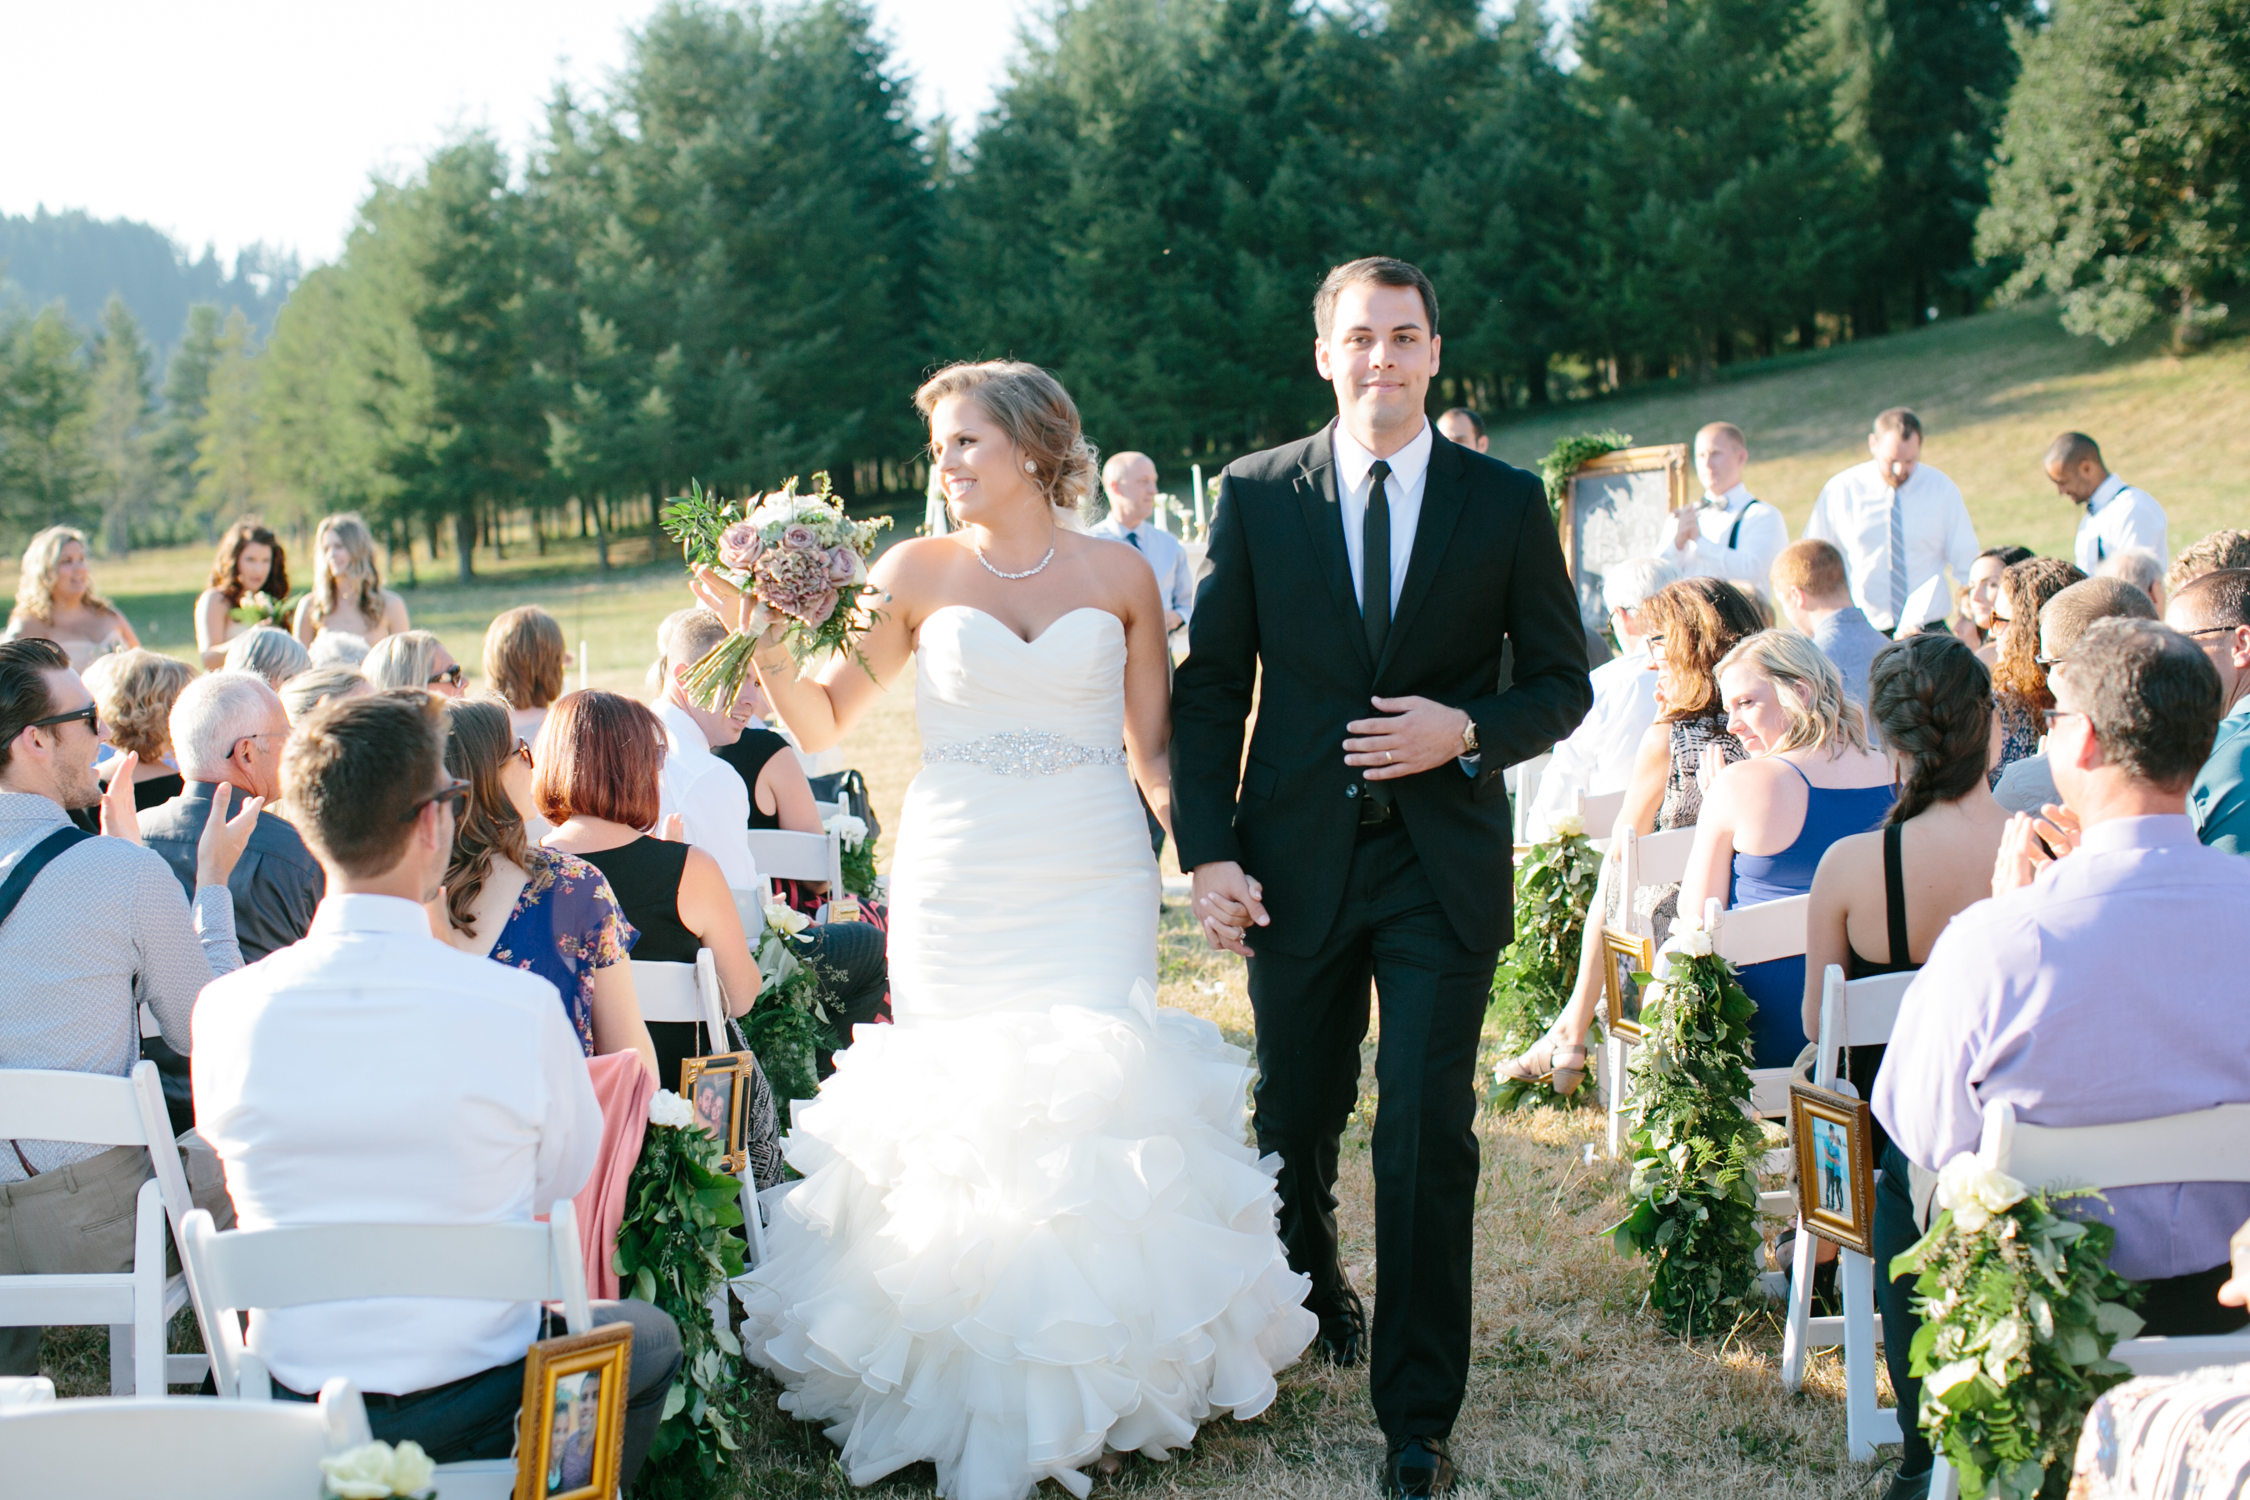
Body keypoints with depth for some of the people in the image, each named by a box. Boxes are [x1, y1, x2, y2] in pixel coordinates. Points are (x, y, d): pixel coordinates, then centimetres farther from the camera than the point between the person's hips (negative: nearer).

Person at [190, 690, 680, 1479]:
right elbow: (566, 1173, -4)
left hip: (292, 1412, 4)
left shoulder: (225, 1010, -12)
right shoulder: (520, 1007, -20)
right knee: (653, 1334, 27)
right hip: (474, 1406, -3)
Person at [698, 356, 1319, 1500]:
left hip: (1095, 884, 0)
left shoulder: (1118, 577, 5)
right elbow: (825, 722, 3)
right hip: (959, 887, 0)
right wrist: (765, 642, -13)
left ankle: (1098, 1385, 12)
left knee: (1099, 1106, -4)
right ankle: (971, 1392, 14)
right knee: (958, 1114, 0)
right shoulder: (918, 570, 3)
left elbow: (1153, 750, 9)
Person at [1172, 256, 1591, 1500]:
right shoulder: (1255, 494, 2)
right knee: (1293, 1119, 15)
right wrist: (1207, 851, -6)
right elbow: (1211, 684, 2)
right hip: (1296, 857, 1)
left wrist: (1469, 732, -13)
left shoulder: (1506, 502, 1)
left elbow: (1561, 681, 6)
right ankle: (1315, 1300, 45)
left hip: (1443, 865, -1)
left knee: (1426, 1140, -3)